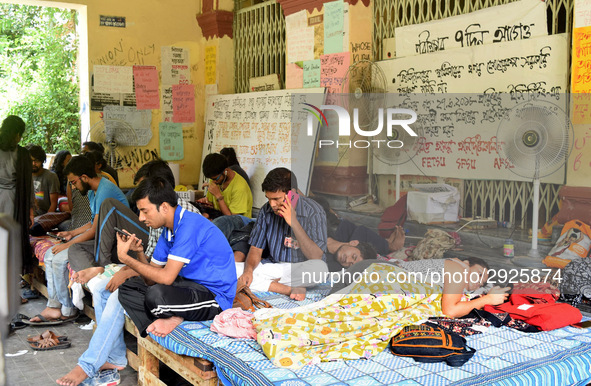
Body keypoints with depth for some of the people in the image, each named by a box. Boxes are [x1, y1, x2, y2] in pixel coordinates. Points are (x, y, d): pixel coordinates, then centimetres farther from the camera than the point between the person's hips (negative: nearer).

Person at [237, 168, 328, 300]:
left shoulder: (313, 211, -13)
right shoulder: (267, 210, 0)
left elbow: (316, 257, -21)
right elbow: (256, 249, 5)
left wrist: (294, 223, -25)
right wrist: (248, 270, -16)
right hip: (272, 266, 5)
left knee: (320, 268, -39)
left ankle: (272, 282, -16)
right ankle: (292, 289, -23)